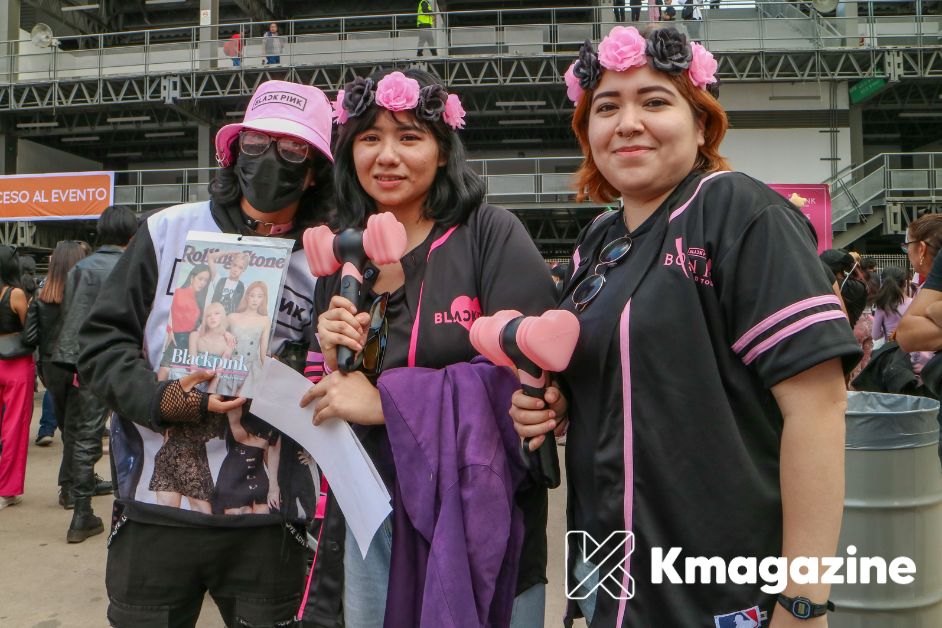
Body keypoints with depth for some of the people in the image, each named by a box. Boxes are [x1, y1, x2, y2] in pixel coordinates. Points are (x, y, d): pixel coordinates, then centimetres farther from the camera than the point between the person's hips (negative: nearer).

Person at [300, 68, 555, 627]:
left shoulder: (491, 234, -10)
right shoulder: (340, 260, 7)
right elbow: (322, 404, 11)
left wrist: (383, 400, -18)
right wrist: (334, 365, -11)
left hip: (482, 521, -4)